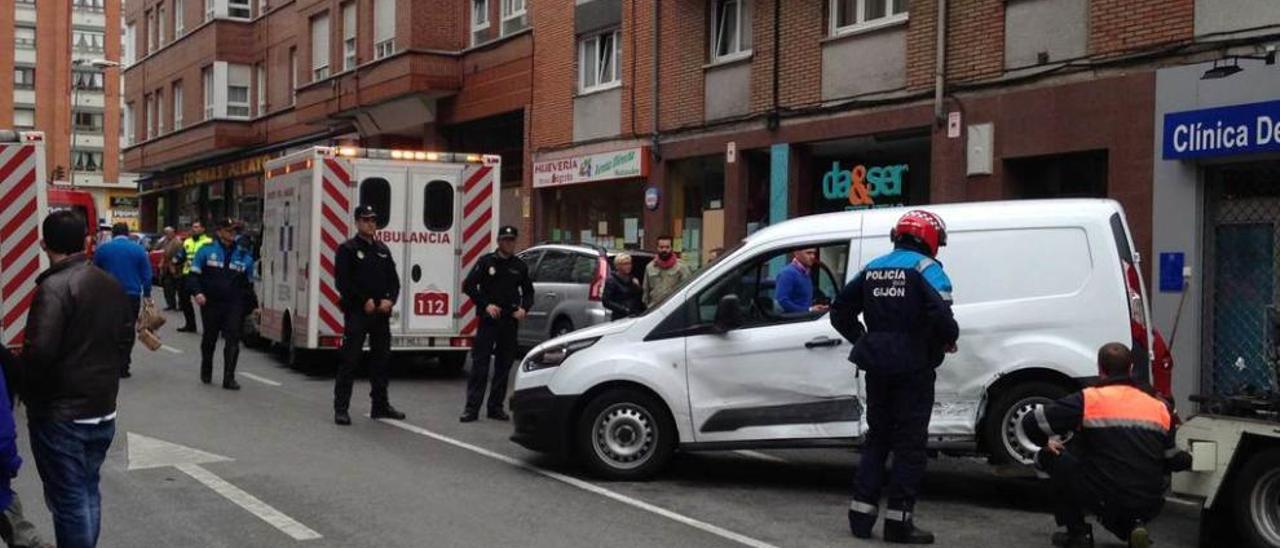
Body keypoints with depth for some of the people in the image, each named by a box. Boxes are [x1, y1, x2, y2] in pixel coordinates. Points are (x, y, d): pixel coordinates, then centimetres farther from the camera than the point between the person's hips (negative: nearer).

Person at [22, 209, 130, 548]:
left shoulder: (54, 286, -18)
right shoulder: (111, 285, 7)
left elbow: (40, 351, -26)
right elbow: (122, 340, 16)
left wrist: (29, 391, -9)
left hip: (60, 415, -8)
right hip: (104, 409, 8)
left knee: (68, 499, 0)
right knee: (88, 490, 20)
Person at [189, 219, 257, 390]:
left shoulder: (244, 257, 10)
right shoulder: (206, 251, 2)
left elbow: (248, 285, 17)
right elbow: (194, 275, 1)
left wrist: (253, 305, 14)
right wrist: (197, 292, -15)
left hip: (234, 306, 1)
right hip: (210, 304, 0)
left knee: (232, 340, -10)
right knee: (209, 339, 14)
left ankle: (229, 378, -8)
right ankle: (206, 372, 34)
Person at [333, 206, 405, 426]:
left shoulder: (383, 250, 16)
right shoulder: (347, 249, -3)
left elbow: (394, 280, 15)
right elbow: (343, 283, -11)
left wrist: (390, 300, -4)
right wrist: (365, 301, -15)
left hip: (381, 313, 6)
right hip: (356, 313, -6)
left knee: (381, 358, 11)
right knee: (350, 360, -7)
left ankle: (381, 405, 22)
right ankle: (341, 409, -4)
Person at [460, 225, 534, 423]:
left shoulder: (520, 266, 10)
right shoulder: (486, 262, 0)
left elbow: (528, 292, 19)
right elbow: (468, 286, -1)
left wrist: (524, 308, -1)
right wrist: (486, 305, -11)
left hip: (510, 322, 4)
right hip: (488, 320, -4)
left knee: (504, 365, 7)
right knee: (480, 364, -6)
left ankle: (496, 407, 14)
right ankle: (472, 408, -4)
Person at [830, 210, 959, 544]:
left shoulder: (873, 269, 11)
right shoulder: (925, 269, -9)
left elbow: (840, 311, 12)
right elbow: (941, 315, -23)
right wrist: (949, 340, -5)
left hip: (878, 365, 6)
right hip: (913, 367, -6)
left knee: (877, 437, 16)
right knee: (910, 442, 1)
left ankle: (862, 513, 16)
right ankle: (898, 521, 0)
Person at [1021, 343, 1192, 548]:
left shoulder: (1089, 399, -4)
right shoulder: (1160, 407, 8)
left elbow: (1031, 422, -4)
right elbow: (1172, 460, 17)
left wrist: (1047, 443, 18)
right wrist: (1189, 459, 42)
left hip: (1105, 499, -5)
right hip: (1149, 506, 5)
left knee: (1049, 457, 17)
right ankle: (1133, 527, 7)